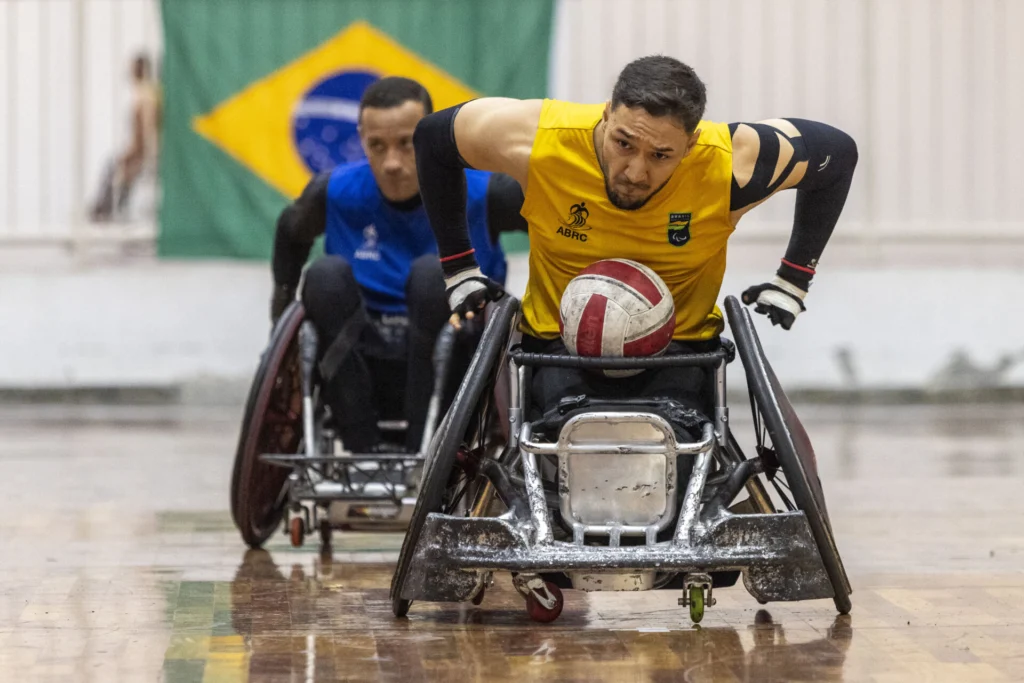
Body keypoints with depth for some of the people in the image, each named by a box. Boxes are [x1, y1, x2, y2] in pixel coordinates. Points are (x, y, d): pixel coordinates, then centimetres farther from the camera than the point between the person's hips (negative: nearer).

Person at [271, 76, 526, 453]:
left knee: (433, 272, -29)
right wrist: (282, 302, 19)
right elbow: (290, 234, 24)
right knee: (326, 274, -25)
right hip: (363, 370, 2)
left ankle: (423, 448, -33)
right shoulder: (336, 192, 1)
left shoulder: (480, 192, -6)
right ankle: (364, 450, -31)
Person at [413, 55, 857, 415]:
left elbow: (835, 153, -4)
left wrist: (792, 282, -3)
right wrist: (457, 270, 0)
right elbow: (433, 137, -4)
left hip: (681, 345, 0)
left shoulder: (731, 164, -23)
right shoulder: (537, 140, -23)